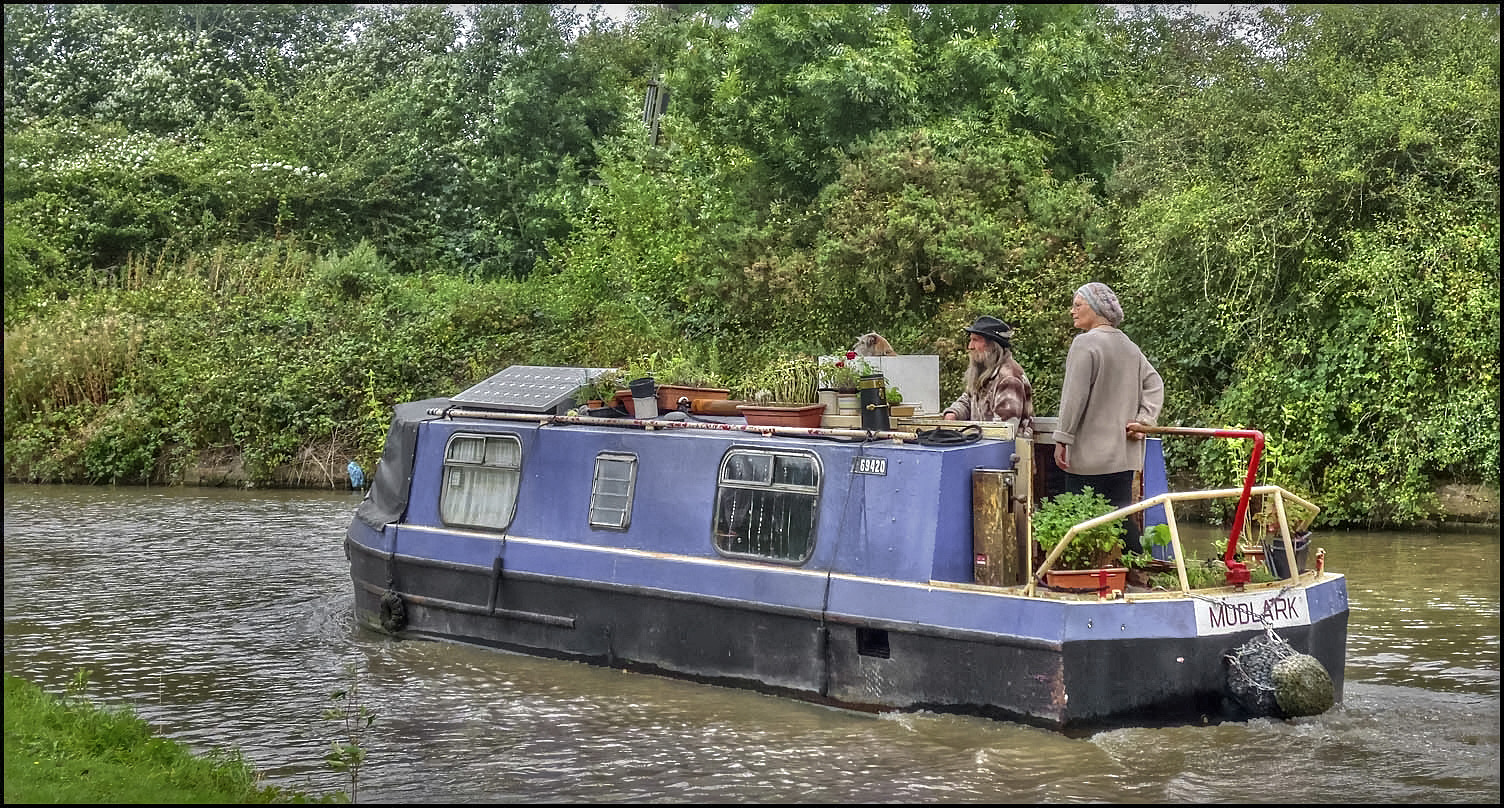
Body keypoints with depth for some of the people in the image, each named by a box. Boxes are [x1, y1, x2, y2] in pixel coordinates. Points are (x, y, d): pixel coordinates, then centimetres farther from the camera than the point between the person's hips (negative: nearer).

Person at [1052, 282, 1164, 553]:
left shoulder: (1085, 343, -11)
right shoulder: (1129, 347, 15)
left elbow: (1075, 396, -14)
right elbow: (1154, 383, 14)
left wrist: (1063, 439, -10)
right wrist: (1144, 420, 6)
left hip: (1090, 453, -8)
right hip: (1124, 451, 8)